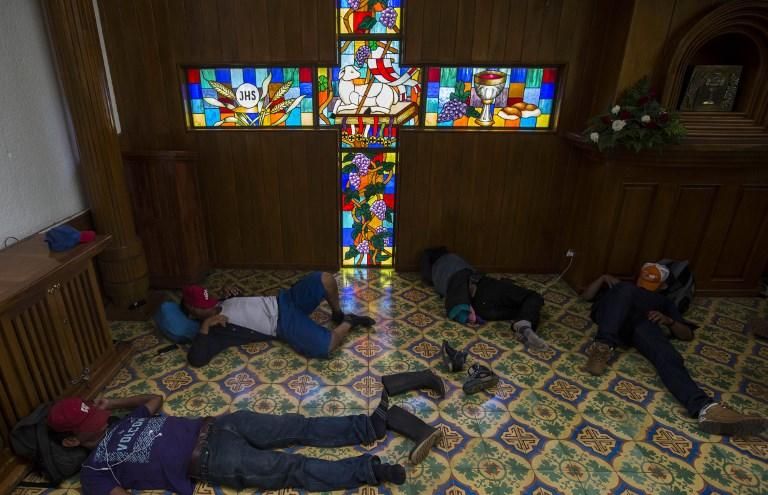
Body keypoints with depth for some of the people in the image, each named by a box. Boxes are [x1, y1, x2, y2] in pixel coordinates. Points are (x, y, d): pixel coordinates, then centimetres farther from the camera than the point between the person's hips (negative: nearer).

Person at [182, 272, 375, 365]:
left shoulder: (219, 304, 17)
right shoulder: (213, 330, -4)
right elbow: (196, 359, -17)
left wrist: (232, 295, 11)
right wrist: (205, 326, -22)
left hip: (283, 301, 7)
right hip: (283, 325, -7)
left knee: (324, 280, -17)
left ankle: (339, 315, 10)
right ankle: (348, 322, 2)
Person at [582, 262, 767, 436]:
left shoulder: (664, 302, 40)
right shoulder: (623, 286, 42)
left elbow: (687, 334, 27)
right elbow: (586, 295, 30)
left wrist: (668, 321, 5)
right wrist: (602, 278, 13)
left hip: (643, 322, 1)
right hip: (613, 319, -1)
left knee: (668, 356, -31)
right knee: (625, 290, -36)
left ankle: (705, 408, -55)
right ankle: (604, 346, -52)